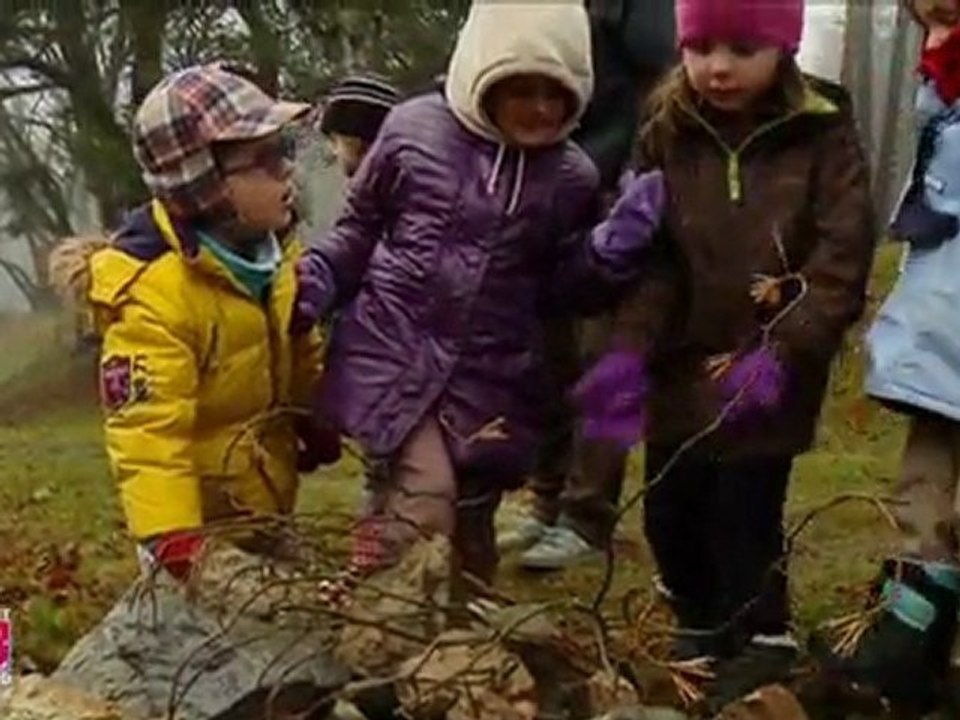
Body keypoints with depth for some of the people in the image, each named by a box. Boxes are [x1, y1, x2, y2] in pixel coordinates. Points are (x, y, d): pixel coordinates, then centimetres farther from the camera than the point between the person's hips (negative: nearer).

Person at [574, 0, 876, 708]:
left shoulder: (823, 135, -7)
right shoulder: (667, 135, 0)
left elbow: (842, 257, -13)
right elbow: (650, 256, -4)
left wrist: (784, 353, -22)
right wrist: (630, 349, -18)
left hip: (769, 375, -4)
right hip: (683, 364, 4)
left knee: (744, 514, -5)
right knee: (669, 512, 13)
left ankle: (762, 651, 18)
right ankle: (702, 632, 38)